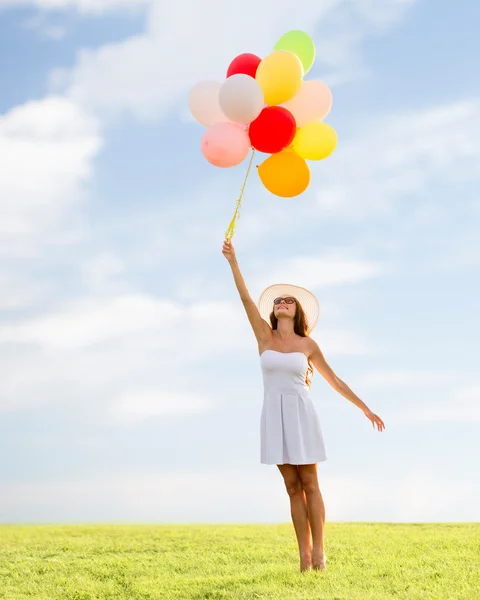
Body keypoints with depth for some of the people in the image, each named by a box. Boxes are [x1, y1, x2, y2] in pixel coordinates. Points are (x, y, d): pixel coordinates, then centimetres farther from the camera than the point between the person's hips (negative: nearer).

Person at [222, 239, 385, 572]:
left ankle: (319, 554, 4)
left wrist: (365, 409, 11)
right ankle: (304, 557, 6)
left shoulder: (308, 344, 5)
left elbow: (334, 380, 11)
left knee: (309, 485, -1)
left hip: (301, 414, -1)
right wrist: (233, 261, -14)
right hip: (275, 417, 1)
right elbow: (245, 297, -4)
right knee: (293, 488, 4)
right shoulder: (264, 335, 6)